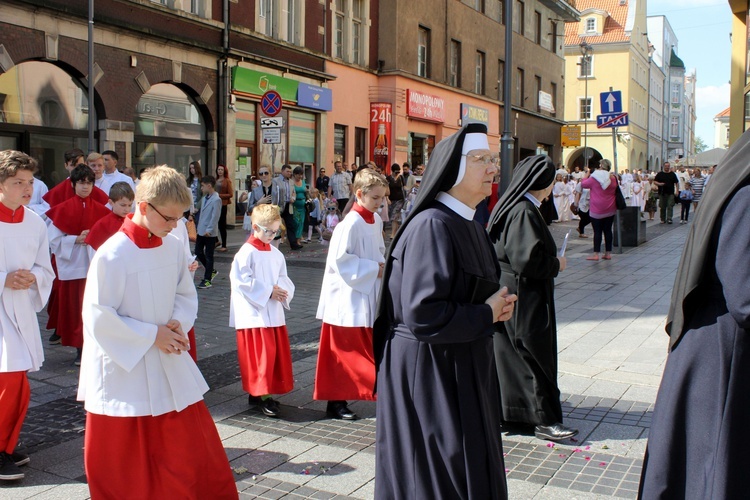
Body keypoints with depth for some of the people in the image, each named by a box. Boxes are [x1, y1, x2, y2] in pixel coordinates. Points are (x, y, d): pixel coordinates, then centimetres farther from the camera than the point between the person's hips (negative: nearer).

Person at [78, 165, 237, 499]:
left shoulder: (173, 247, -1)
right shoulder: (112, 255, -19)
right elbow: (98, 318, -18)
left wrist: (178, 324, -9)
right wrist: (152, 335, -17)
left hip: (168, 365, 5)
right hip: (123, 369, -5)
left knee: (195, 446, 12)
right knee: (123, 461, 9)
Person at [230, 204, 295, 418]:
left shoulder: (275, 253, 10)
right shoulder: (247, 252, -12)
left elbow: (283, 277, 16)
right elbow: (241, 280, -18)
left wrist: (283, 290, -7)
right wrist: (268, 291, -17)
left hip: (274, 312, 7)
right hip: (254, 313, -7)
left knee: (277, 351, 10)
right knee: (260, 354, -7)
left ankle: (264, 392, 22)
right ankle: (258, 395, 5)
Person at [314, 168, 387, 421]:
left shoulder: (376, 220, 7)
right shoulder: (351, 223, -19)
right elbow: (340, 259, -22)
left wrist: (381, 265, 0)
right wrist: (372, 269, -19)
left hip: (370, 296, 8)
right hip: (348, 298, -8)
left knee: (367, 349, 13)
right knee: (343, 353, 2)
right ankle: (335, 401, 12)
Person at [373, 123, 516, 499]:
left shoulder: (468, 226, 9)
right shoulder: (432, 226, -21)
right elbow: (423, 315, -29)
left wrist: (494, 307, 1)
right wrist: (486, 315, -15)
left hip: (462, 369, 10)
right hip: (428, 374, -10)